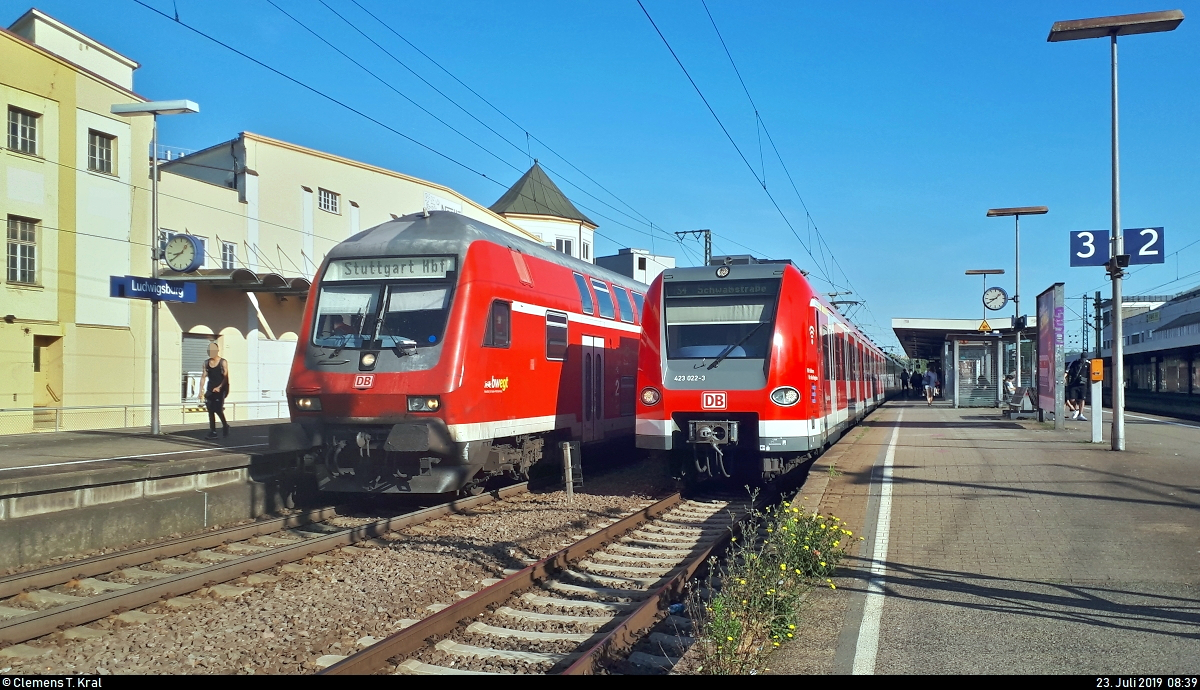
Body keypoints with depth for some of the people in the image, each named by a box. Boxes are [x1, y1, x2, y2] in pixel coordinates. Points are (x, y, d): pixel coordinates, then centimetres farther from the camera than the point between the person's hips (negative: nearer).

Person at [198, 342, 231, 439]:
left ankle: (225, 425, 11)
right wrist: (201, 388, 0)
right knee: (210, 410, 2)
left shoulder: (223, 362, -4)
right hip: (210, 390, 5)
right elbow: (203, 376, 10)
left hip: (221, 389, -5)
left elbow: (226, 377, -11)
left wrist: (219, 387, -24)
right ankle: (213, 432, 6)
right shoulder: (206, 363, 9)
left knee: (218, 409, -14)